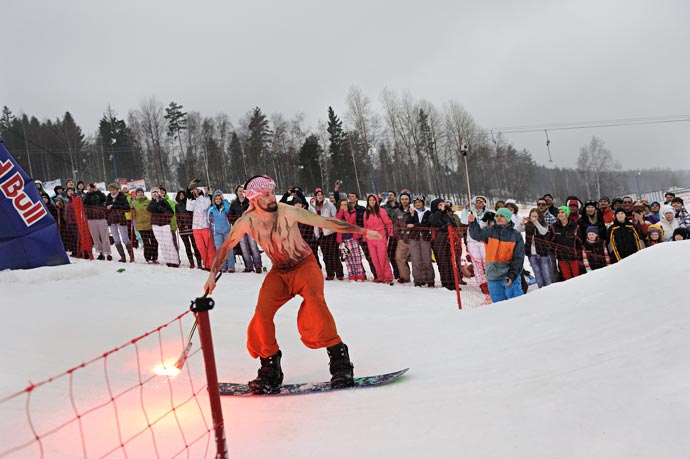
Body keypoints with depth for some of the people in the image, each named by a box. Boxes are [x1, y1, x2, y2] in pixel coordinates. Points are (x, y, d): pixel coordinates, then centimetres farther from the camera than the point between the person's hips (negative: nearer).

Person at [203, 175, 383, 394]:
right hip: (279, 273, 4)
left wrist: (362, 231, -15)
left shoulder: (287, 212, -20)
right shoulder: (246, 222, -11)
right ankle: (270, 370, 2)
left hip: (305, 265, -3)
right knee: (262, 314, -15)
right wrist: (212, 275, 4)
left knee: (314, 302, -31)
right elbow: (225, 247, 6)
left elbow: (325, 222, -17)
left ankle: (339, 360, -26)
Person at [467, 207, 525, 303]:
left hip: (509, 276, -2)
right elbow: (477, 235, -15)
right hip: (493, 276, 2)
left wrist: (512, 274, -11)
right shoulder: (490, 231, 4)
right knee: (498, 302, 11)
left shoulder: (516, 236, 0)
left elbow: (518, 258, -2)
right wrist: (473, 223, -35)